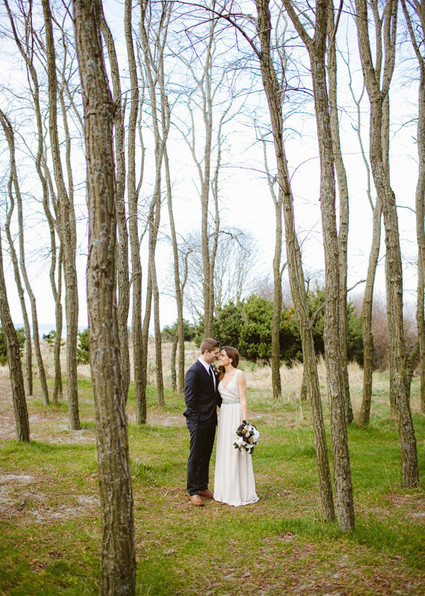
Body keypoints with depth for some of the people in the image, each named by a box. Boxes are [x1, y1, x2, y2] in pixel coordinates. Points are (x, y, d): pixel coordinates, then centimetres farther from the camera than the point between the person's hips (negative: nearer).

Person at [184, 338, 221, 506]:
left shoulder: (211, 369, 11)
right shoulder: (194, 371, -17)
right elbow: (190, 399, -17)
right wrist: (195, 421, -17)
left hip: (210, 420, 8)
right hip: (199, 422, -8)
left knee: (206, 455, 17)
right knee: (195, 456, 2)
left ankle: (203, 487, 29)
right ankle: (192, 492, 13)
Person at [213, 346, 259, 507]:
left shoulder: (239, 375, -9)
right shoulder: (221, 375, 12)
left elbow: (243, 400, -11)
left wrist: (244, 421, -16)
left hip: (236, 414, -7)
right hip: (224, 414, 7)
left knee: (237, 454, -4)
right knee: (224, 453, 10)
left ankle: (240, 493, 5)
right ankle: (226, 491, 19)